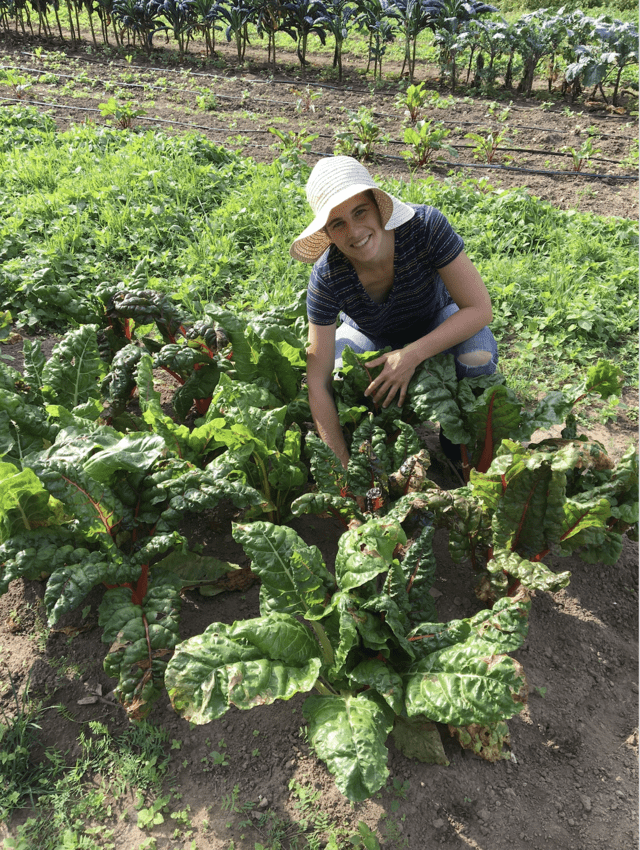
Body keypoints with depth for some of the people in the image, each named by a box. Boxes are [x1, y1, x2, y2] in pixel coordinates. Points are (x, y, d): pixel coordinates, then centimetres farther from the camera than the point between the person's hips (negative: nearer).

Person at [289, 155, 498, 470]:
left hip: (437, 324, 0)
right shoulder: (327, 277, -32)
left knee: (478, 355, -32)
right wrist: (344, 465, -33)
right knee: (337, 381, -29)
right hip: (369, 336, 1)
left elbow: (480, 308, -29)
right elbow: (318, 385, -29)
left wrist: (412, 355, -37)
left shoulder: (425, 226, -34)